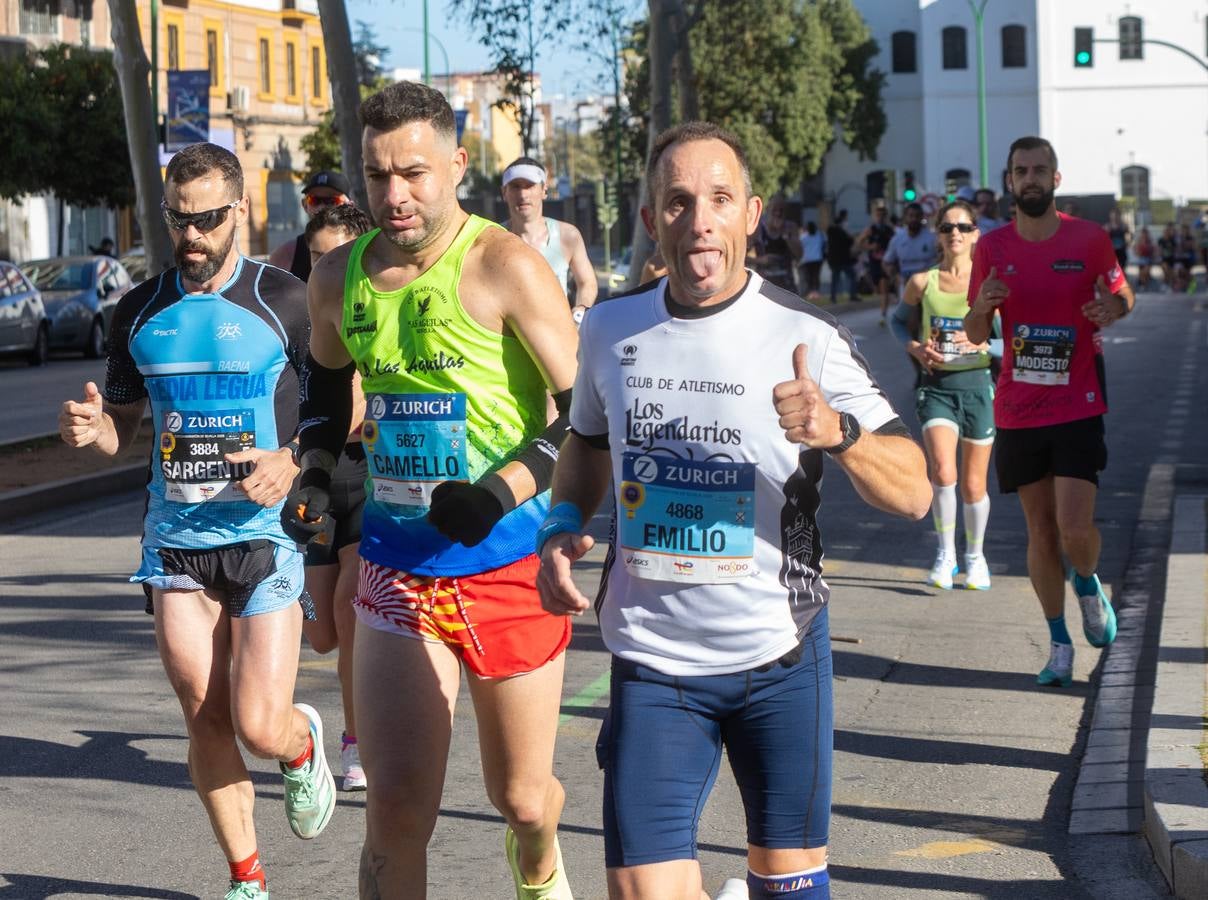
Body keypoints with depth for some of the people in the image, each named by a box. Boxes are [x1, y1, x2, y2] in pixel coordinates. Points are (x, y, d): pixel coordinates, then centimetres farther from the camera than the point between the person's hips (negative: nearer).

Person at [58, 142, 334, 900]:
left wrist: (294, 463, -20)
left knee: (259, 728, -9)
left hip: (264, 534, -4)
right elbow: (123, 426, 15)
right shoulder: (142, 311, 6)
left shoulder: (285, 301, -6)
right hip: (175, 541, 4)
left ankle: (305, 744, 28)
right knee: (206, 722, 6)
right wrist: (89, 427, -7)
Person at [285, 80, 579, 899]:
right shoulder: (339, 277, 2)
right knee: (397, 811, -8)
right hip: (398, 569, 3)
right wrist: (316, 476, 8)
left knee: (521, 798, 14)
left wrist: (501, 494, -26)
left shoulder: (505, 266, -15)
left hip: (510, 564, -3)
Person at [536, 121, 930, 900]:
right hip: (652, 664, 2)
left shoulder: (805, 337, -10)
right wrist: (562, 528, 1)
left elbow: (914, 494, -12)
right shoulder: (611, 330, 1)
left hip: (779, 658, -2)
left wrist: (837, 431, -31)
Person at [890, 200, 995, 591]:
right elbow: (900, 320, 18)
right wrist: (915, 347, -1)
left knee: (973, 485, 8)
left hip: (977, 385, 0)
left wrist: (984, 345, -18)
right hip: (936, 386, 0)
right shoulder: (922, 282, 2)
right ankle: (945, 553, -3)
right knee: (942, 472, -20)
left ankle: (975, 556, 31)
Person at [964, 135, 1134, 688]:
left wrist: (1114, 308, -12)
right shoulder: (992, 248, 2)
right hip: (1017, 411, 2)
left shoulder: (1089, 239, -3)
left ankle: (1088, 584, 23)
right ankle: (1059, 646, 20)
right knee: (1040, 532, 8)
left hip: (1077, 408, -2)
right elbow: (975, 334, 8)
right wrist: (982, 306, -15)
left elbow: (1123, 292, 12)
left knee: (1075, 528, -12)